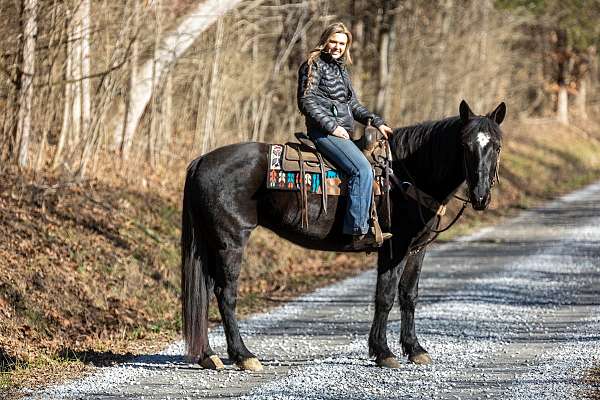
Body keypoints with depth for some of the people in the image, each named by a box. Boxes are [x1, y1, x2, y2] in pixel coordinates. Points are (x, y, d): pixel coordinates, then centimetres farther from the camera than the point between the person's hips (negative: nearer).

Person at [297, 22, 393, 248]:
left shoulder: (340, 69, 22)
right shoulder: (314, 65, -3)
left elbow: (353, 104, 26)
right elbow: (306, 101, -11)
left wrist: (377, 122, 13)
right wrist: (332, 126, -17)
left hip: (342, 132, 9)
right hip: (324, 132, -9)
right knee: (363, 170, -25)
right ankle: (359, 232, -28)